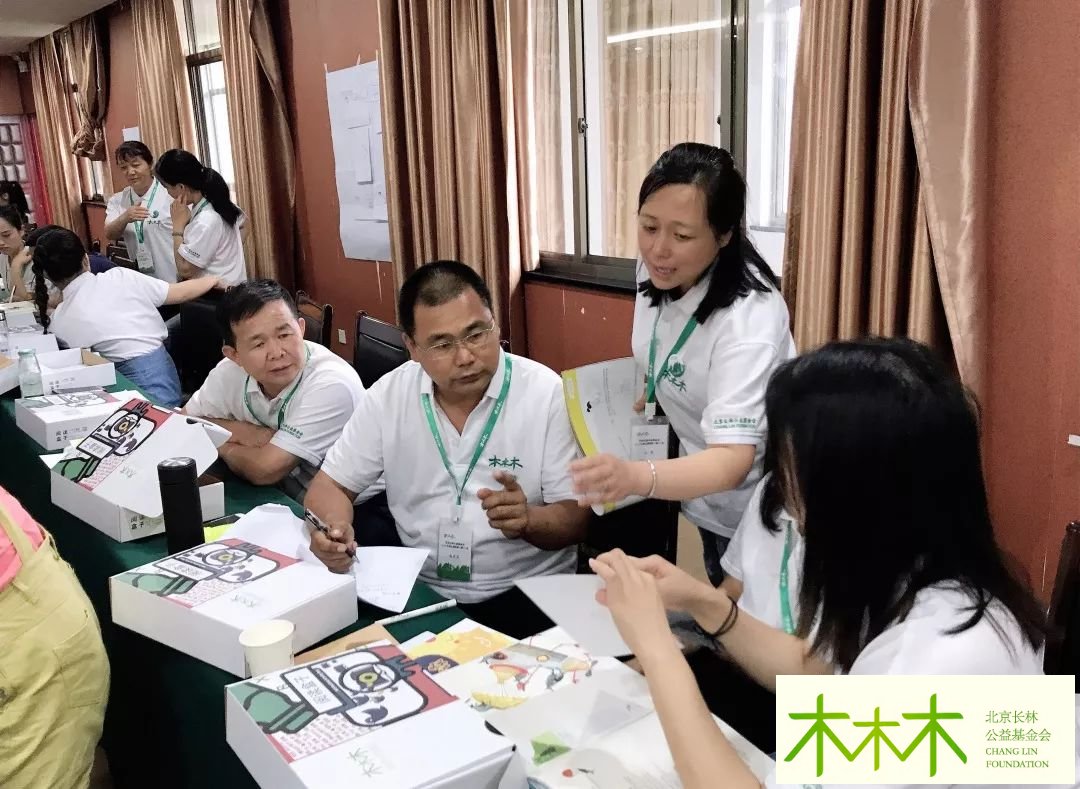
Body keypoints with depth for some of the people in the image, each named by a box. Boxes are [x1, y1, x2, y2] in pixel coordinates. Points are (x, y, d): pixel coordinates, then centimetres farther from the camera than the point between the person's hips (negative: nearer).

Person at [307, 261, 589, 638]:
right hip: (417, 590, 3)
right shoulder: (389, 395, -2)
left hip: (526, 593, -3)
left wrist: (527, 521, -31)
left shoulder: (547, 394, -11)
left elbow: (577, 516, -8)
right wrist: (332, 528, -17)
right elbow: (332, 484, 6)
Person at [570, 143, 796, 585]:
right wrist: (651, 395, -6)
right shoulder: (658, 269, -12)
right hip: (708, 497, 7)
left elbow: (734, 460, -44)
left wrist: (635, 476, -59)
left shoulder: (748, 315, -34)